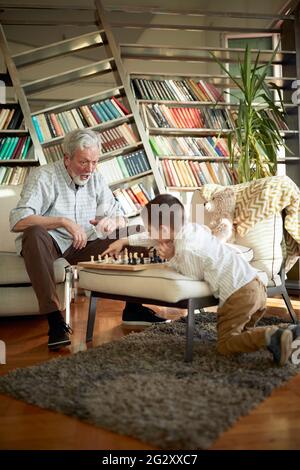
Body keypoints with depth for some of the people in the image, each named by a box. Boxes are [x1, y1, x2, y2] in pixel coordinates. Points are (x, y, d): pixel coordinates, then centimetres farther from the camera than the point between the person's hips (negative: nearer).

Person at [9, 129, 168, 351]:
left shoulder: (96, 179, 6)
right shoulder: (43, 177, -11)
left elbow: (121, 218, 7)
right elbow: (18, 220, -24)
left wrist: (112, 221, -19)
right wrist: (63, 221, -34)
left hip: (83, 247, 5)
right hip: (50, 245, -4)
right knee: (34, 233, -38)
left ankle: (132, 307, -4)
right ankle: (55, 319, -39)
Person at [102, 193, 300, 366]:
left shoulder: (186, 250, -17)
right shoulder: (189, 227, 10)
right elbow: (159, 236, 27)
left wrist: (172, 258, 2)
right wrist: (126, 241, 33)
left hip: (239, 295, -9)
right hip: (256, 284, 9)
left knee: (225, 344, 2)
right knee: (240, 333, 25)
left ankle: (270, 338, -20)